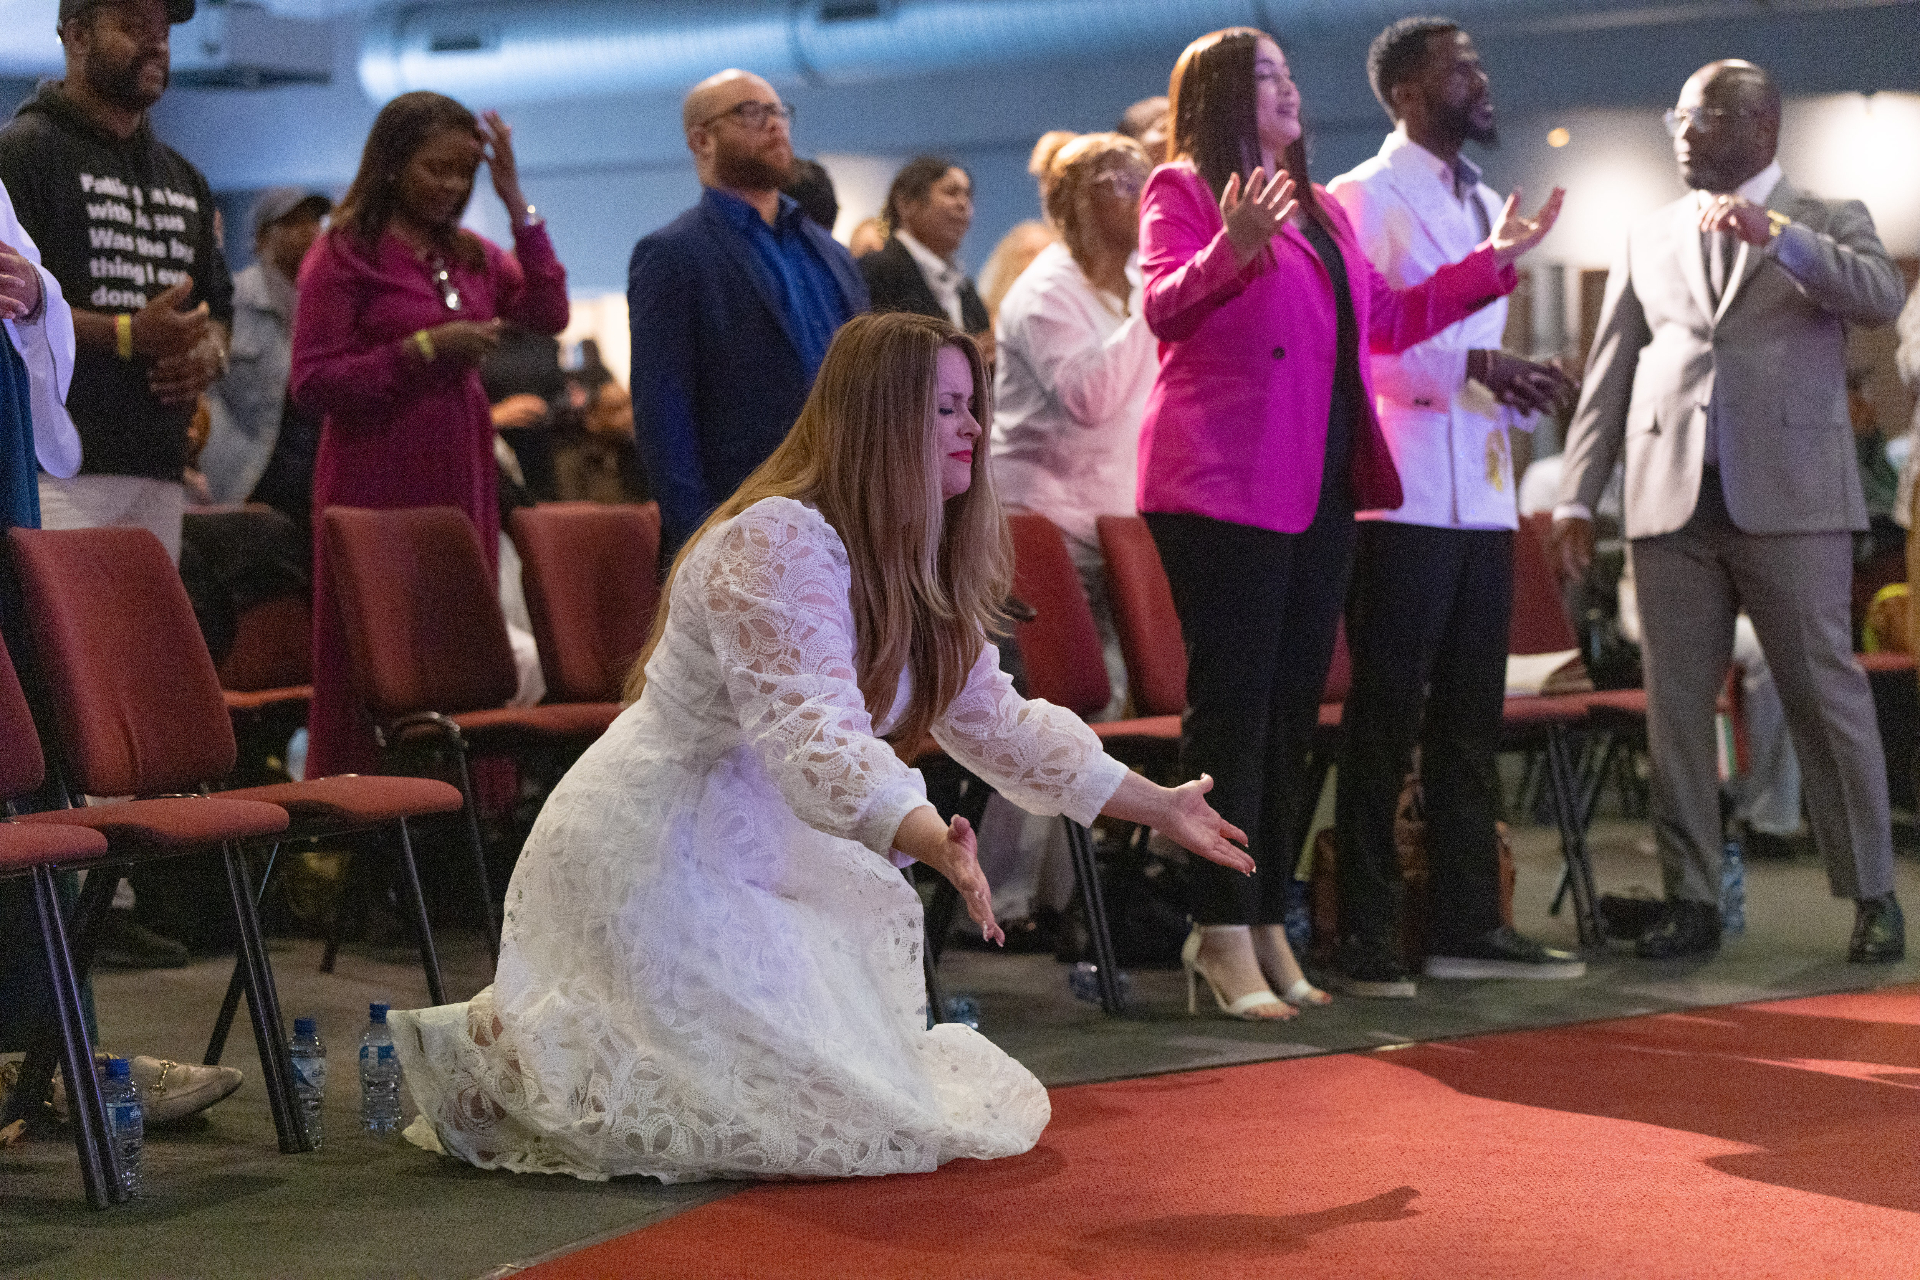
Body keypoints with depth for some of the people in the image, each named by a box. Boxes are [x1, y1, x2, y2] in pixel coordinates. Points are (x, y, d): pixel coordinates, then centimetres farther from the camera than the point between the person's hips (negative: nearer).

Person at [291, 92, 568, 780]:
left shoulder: (471, 255, 14)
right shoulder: (344, 254, -4)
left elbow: (548, 313, 0)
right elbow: (312, 383, -10)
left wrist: (517, 203, -2)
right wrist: (423, 349, -16)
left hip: (460, 478, 6)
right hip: (380, 483, -6)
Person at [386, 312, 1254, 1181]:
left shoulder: (913, 566, 7)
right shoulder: (776, 541, -23)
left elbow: (994, 719, 14)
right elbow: (814, 736, -34)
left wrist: (1157, 807, 10)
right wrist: (933, 840, -49)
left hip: (758, 859, 10)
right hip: (653, 863, -10)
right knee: (817, 1117, -10)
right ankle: (497, 1049, 1)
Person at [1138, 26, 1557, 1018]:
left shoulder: (1318, 209, 22)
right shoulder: (1183, 190, -1)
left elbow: (1388, 319, 26)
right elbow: (1163, 308, -15)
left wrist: (1493, 262, 23)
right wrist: (1231, 250, -33)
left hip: (1318, 489, 8)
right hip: (1221, 486, -7)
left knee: (1291, 708, 8)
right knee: (1233, 704, -8)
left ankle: (1266, 920, 14)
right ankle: (1223, 933, -4)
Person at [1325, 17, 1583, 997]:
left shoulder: (1486, 205, 21)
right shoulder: (1360, 200, -4)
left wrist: (1520, 386, 5)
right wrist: (1469, 366, -19)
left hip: (1482, 498, 8)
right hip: (1402, 496, -8)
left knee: (1470, 713, 10)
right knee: (1385, 713, -4)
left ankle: (1467, 924, 17)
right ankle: (1367, 937, 1)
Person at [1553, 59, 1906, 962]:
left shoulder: (1827, 224, 9)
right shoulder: (1647, 240, 17)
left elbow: (1882, 298, -12)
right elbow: (1608, 376, 15)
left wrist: (1773, 233, -20)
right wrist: (1577, 494, 8)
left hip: (1788, 498, -3)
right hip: (1672, 504, 3)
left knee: (1827, 696, -3)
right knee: (1675, 706, 2)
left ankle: (1872, 895, 6)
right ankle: (1691, 900, 9)